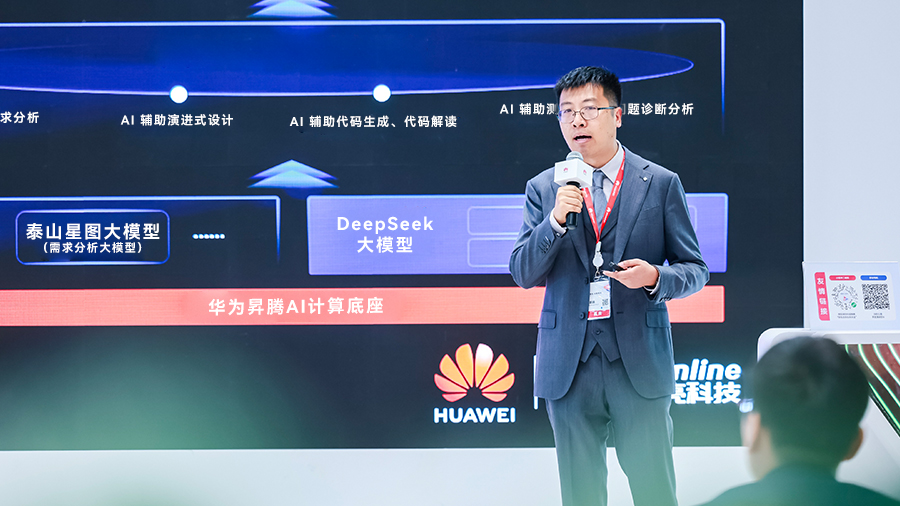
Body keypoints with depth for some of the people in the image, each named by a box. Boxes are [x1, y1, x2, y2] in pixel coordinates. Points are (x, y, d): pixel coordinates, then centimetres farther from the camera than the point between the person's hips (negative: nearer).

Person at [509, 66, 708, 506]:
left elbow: (695, 270, 6)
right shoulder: (543, 189, 8)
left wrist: (655, 278, -16)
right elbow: (522, 274, 1)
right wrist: (556, 220, -14)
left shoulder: (660, 184, 4)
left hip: (639, 363, -2)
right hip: (569, 365, 2)